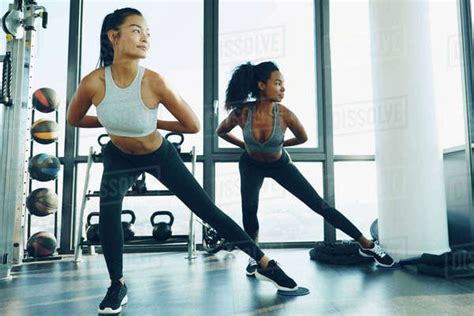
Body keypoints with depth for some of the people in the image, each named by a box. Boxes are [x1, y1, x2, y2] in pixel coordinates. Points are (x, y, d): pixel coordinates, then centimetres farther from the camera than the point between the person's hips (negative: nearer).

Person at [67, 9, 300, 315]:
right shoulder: (93, 82, -24)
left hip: (160, 155, -2)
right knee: (108, 214, -20)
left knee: (207, 210, -2)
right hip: (119, 157, 2)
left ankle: (265, 263, 11)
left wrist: (152, 124, -13)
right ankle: (118, 286, 7)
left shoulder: (153, 81, -30)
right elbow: (74, 120, -3)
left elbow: (193, 125, -21)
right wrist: (111, 121, -4)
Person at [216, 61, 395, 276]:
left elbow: (303, 138, -4)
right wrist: (244, 145, 2)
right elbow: (221, 131, -4)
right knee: (249, 208, -24)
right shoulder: (242, 113, -27)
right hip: (252, 166, 0)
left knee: (320, 206, -4)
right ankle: (255, 257, 2)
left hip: (280, 165, 0)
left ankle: (366, 245, 6)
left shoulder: (285, 115, -28)